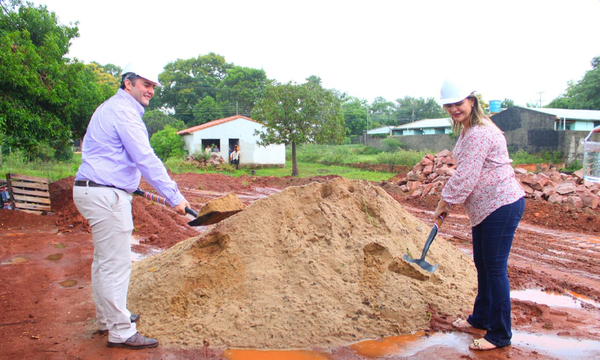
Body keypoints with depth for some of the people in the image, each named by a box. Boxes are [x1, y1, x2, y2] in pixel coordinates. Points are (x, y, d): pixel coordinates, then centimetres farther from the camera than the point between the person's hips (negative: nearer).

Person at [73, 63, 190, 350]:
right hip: (106, 195, -11)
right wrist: (174, 196, -20)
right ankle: (121, 332, 3)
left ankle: (107, 318, 31)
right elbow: (146, 159, -21)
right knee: (116, 263, -6)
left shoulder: (111, 108, 20)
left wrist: (128, 183, 43)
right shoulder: (123, 111, -13)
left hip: (94, 191, 11)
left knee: (104, 260, 18)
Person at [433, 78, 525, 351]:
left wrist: (444, 203, -10)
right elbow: (465, 174, 20)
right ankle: (481, 318, 35)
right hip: (484, 207, 11)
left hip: (502, 205, -11)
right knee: (482, 264, 19)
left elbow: (465, 178, -23)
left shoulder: (479, 133, -21)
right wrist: (447, 203, 16)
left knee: (495, 268, -4)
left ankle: (500, 334, 9)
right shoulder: (468, 131, 13)